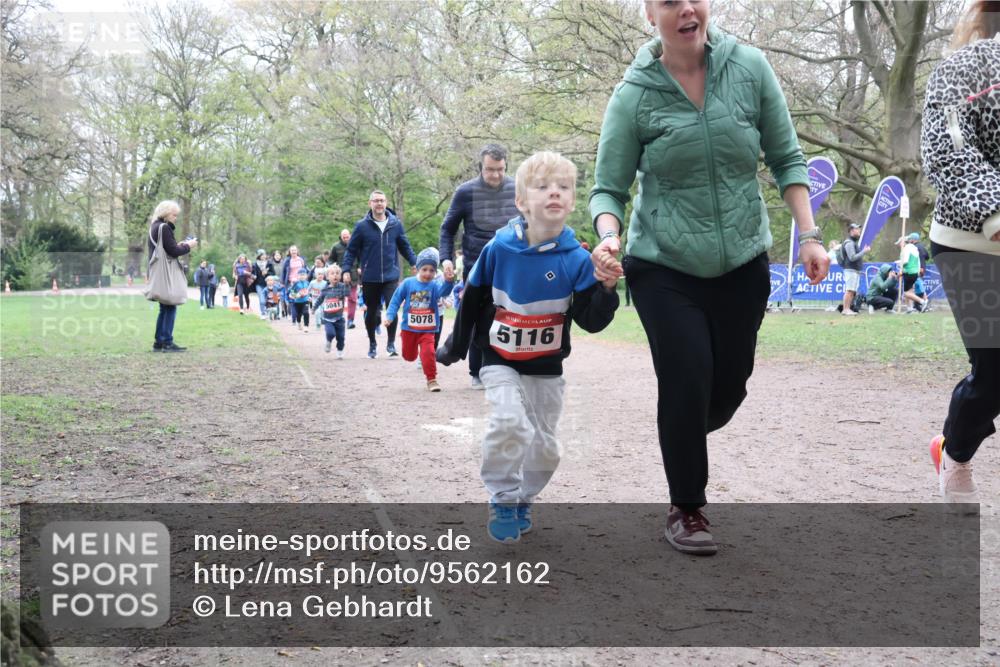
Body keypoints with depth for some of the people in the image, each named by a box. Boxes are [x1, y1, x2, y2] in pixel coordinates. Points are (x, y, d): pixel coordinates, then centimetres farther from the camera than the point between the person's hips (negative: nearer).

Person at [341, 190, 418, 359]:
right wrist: (346, 270, -5)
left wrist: (416, 263, 3)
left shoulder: (396, 224, 2)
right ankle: (372, 344, 29)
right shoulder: (362, 226, -2)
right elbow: (351, 250, 3)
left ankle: (391, 343, 4)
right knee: (372, 312, 10)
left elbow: (405, 247, 12)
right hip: (370, 278, 0)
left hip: (391, 276, 0)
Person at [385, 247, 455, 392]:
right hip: (409, 327, 2)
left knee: (428, 353, -18)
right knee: (409, 356, 20)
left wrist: (448, 281, -57)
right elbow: (396, 300, -2)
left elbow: (443, 290, -35)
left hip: (428, 329, -2)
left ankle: (431, 379, -2)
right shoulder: (407, 283, -9)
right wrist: (390, 316, -9)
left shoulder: (434, 285, -12)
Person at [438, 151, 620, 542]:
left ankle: (523, 499, 35)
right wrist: (454, 348, 9)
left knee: (544, 446, 9)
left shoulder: (576, 260, -14)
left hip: (546, 368, 2)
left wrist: (607, 289, -33)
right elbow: (472, 301, 0)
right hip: (500, 361, -2)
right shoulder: (498, 249, -14)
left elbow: (592, 322, -15)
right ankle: (502, 499, -5)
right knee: (509, 423, -24)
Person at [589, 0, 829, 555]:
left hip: (742, 265, 3)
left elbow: (786, 160, 2)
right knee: (687, 380, -10)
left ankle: (685, 442, 45)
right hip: (664, 268, -3)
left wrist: (808, 235, -6)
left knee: (729, 386, 10)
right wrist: (608, 237, -26)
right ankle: (685, 509, 11)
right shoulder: (633, 95, -9)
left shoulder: (749, 68, -5)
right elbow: (608, 188, -5)